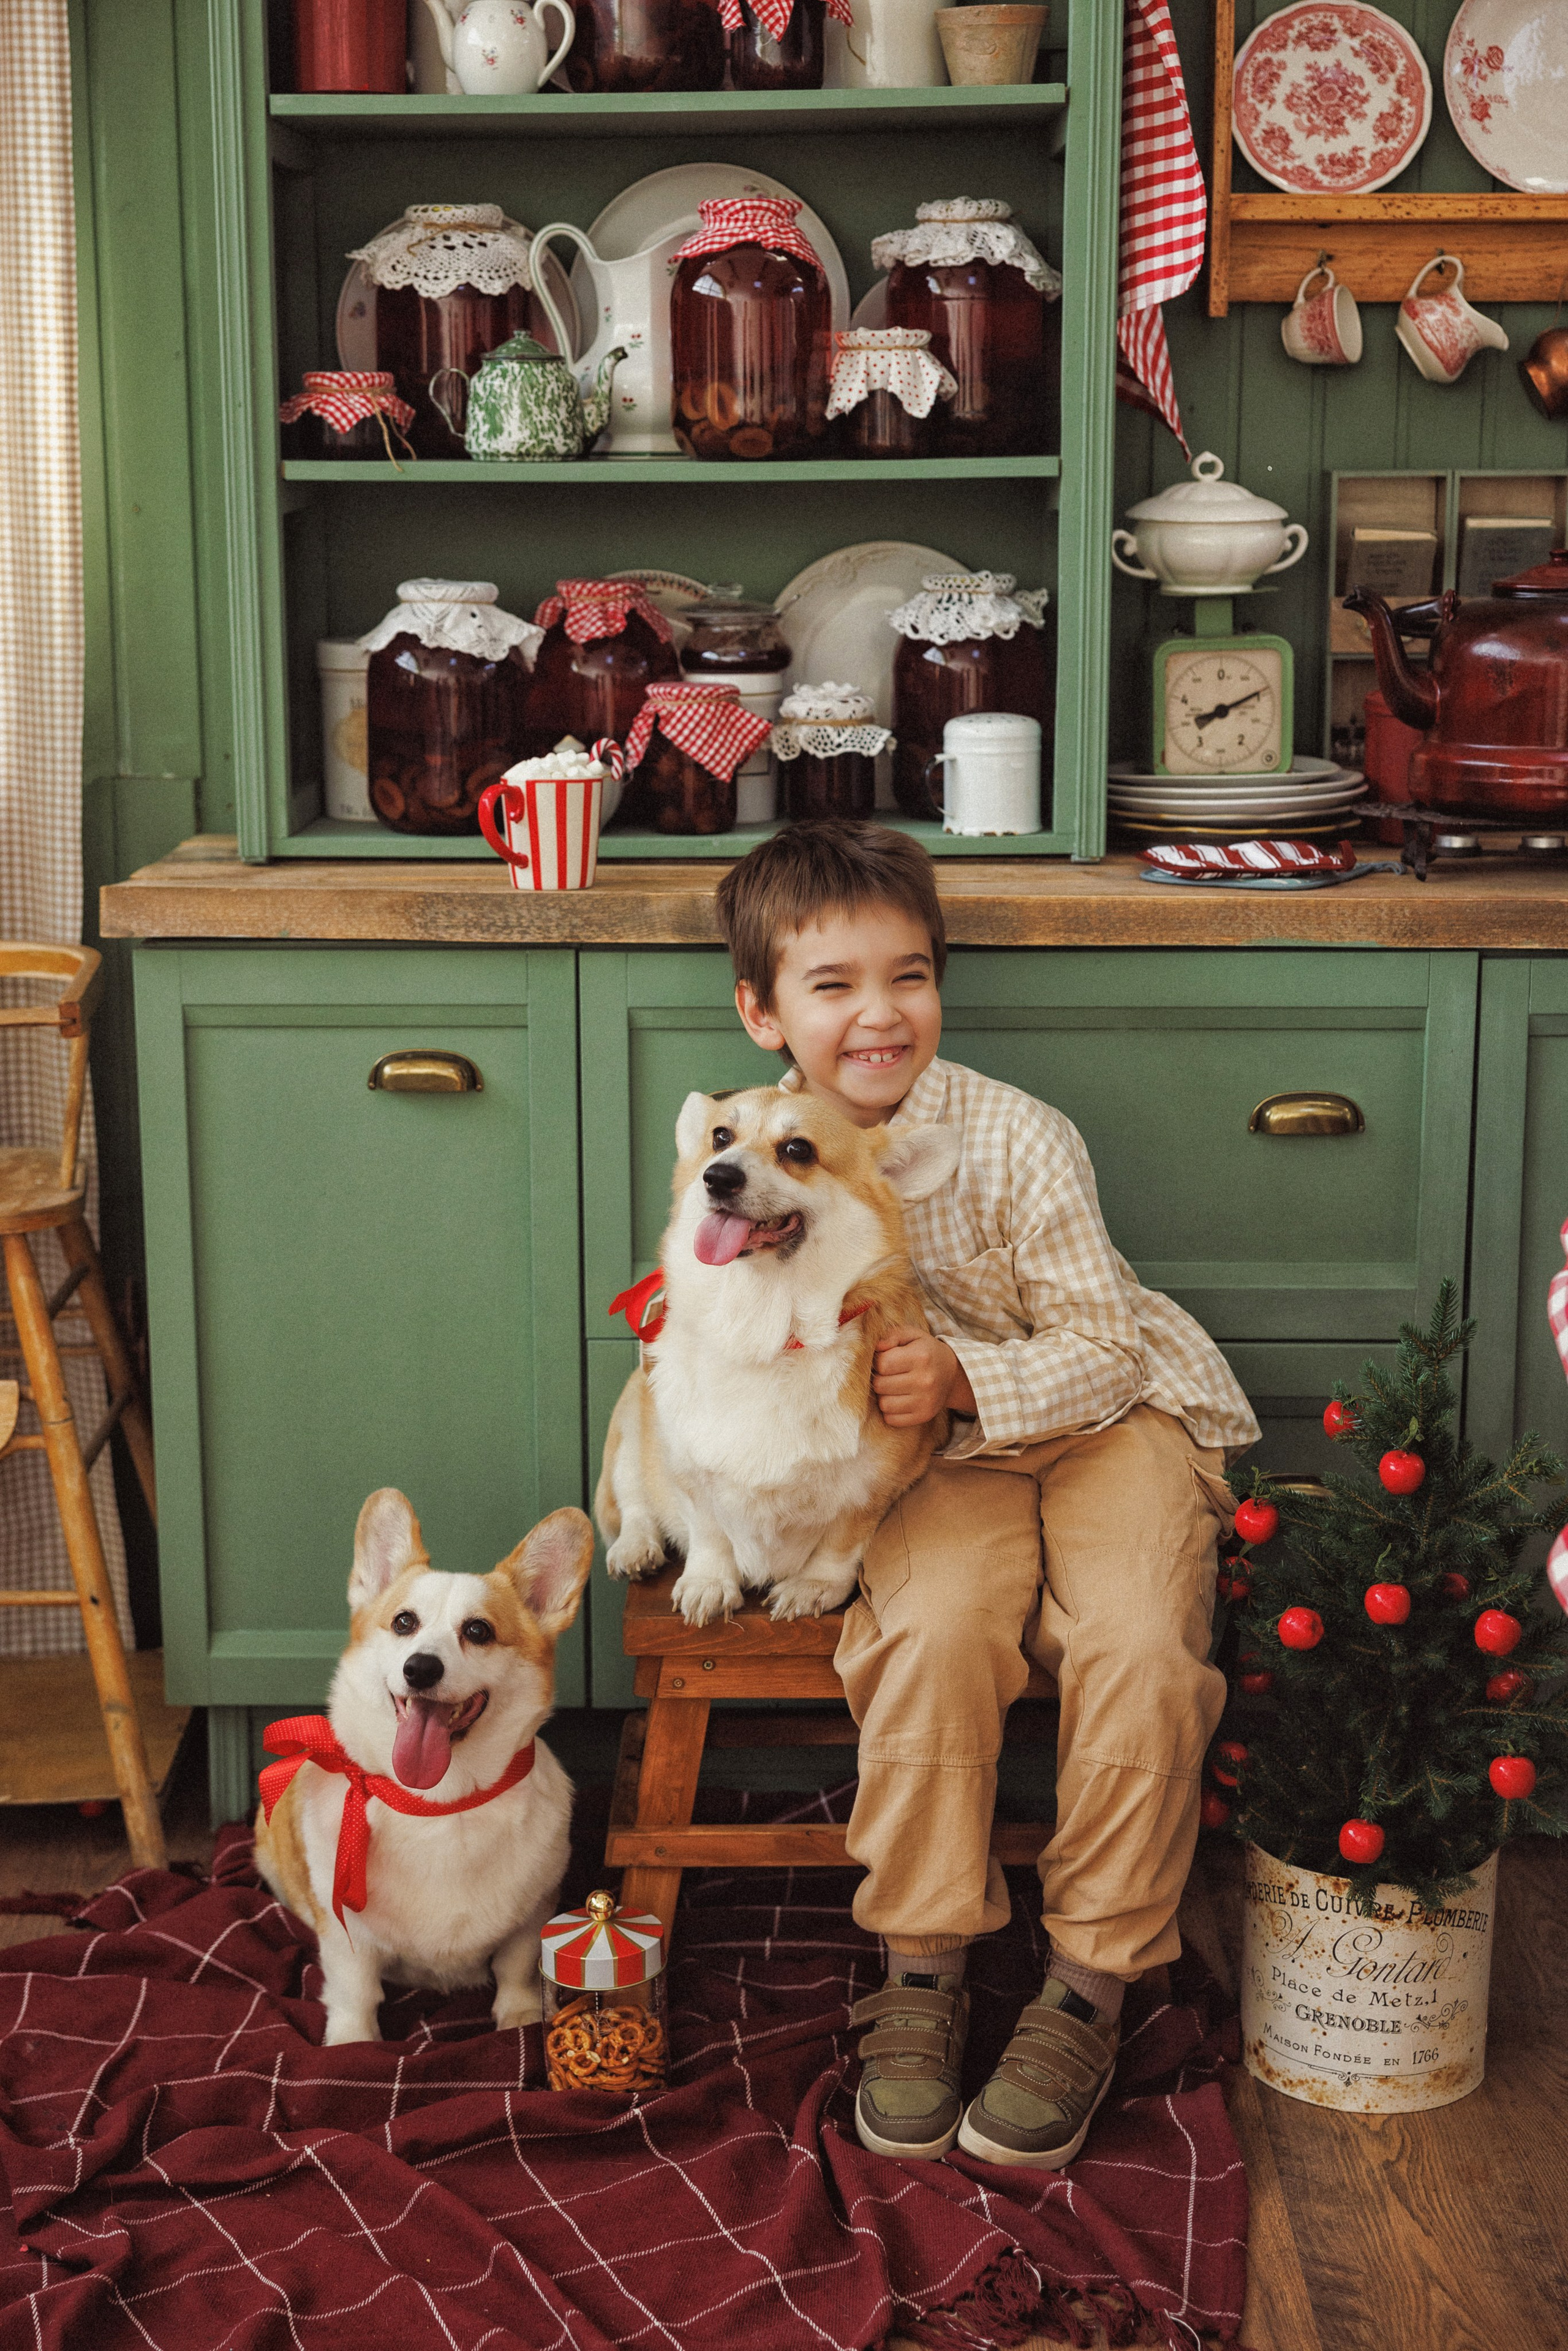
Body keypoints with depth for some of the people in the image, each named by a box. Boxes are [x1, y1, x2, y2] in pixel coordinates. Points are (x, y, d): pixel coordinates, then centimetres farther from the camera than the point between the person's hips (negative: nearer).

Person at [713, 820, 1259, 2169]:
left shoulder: (1017, 1141, -17)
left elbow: (1105, 1347, -15)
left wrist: (964, 1381, -31)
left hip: (1107, 1415, -1)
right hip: (933, 1461, 2)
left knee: (1138, 1648, -28)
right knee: (936, 1627, -31)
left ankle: (1090, 1993, -9)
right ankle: (923, 1972, -13)